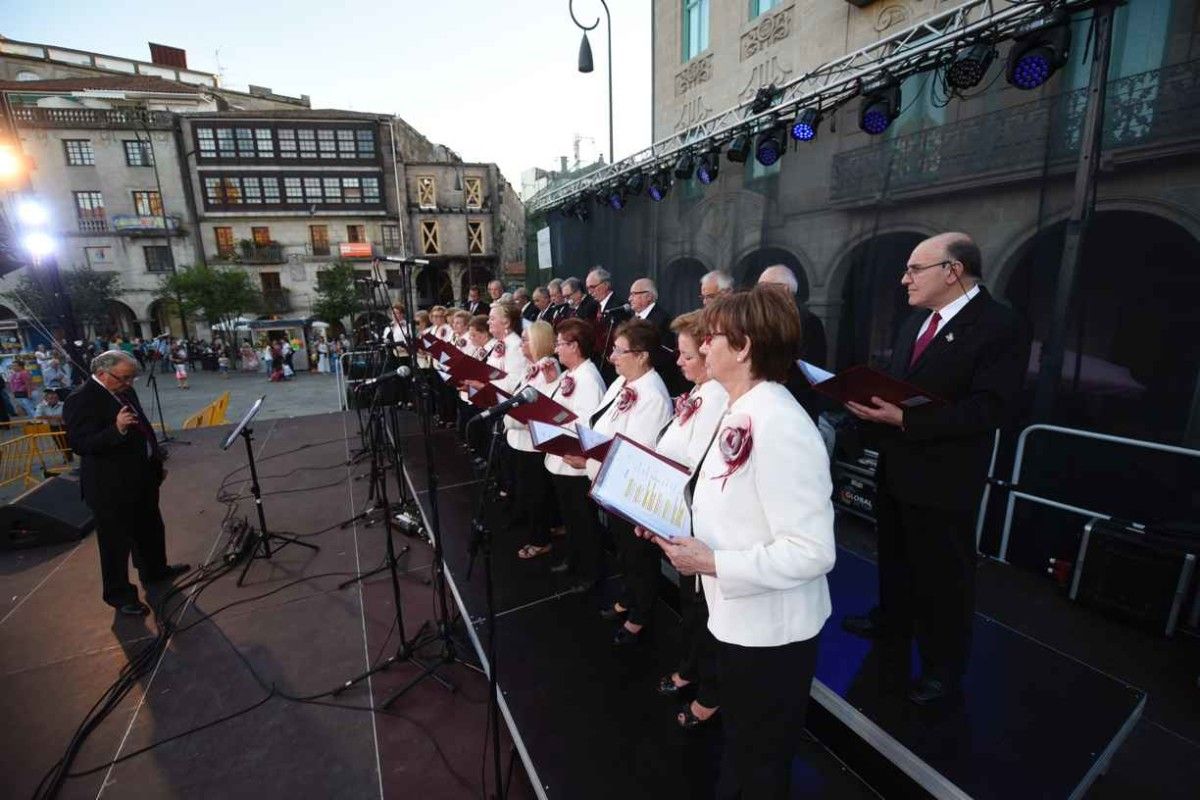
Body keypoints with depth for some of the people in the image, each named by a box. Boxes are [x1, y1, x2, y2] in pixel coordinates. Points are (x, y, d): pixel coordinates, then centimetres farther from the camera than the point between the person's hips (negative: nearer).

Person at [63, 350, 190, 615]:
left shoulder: (124, 391, 5)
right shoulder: (82, 400, -19)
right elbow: (79, 444, -25)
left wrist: (157, 462, 18)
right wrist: (116, 430, -40)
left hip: (142, 478, 8)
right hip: (112, 487, -8)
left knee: (150, 530, 23)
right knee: (116, 542, 7)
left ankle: (155, 570, 43)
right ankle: (119, 594, 23)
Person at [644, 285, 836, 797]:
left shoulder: (778, 426, -29)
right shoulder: (742, 412, 1)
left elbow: (811, 552, -29)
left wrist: (712, 563, -26)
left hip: (770, 630, -8)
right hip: (738, 617, 9)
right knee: (739, 742, 32)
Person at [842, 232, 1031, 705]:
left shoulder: (1000, 325, -16)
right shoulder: (915, 322, 10)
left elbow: (992, 408, -24)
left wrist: (904, 419, -29)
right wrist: (871, 403, -8)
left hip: (942, 480, -8)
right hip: (895, 469, 8)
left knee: (942, 575, 10)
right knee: (894, 556, 24)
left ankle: (944, 666, 31)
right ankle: (893, 622, 47)